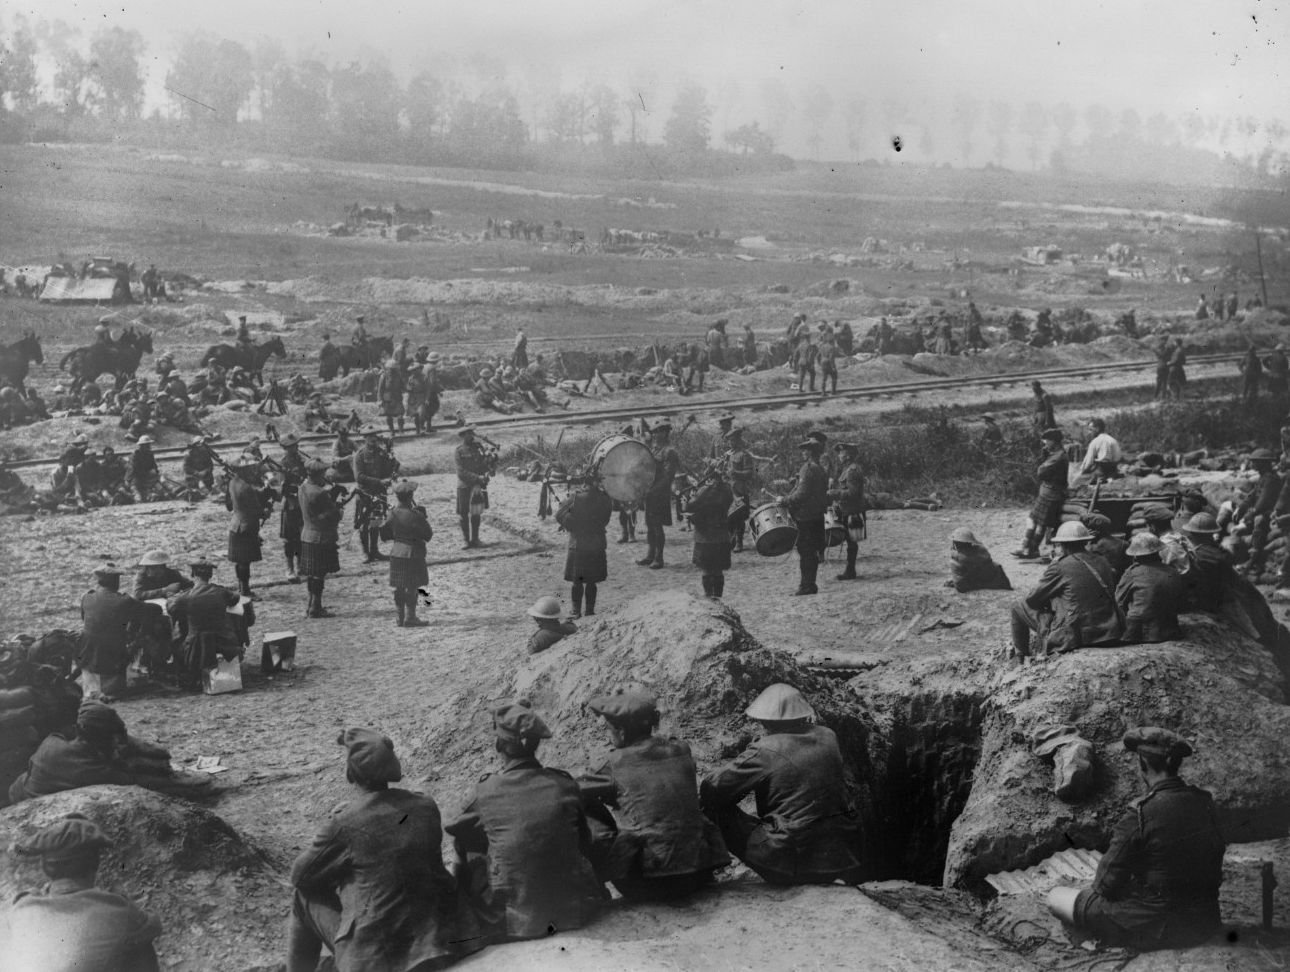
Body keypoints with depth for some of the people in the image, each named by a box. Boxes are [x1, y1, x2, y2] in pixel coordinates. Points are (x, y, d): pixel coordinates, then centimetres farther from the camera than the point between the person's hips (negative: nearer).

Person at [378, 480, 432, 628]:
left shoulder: (393, 514, -1)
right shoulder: (415, 515, -18)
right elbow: (428, 535, -11)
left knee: (399, 588, 12)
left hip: (396, 553, 6)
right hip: (413, 554, -6)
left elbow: (384, 535, 6)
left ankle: (401, 617, 18)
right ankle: (410, 617, 2)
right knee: (412, 587, 1)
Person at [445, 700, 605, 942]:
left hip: (512, 921, -2)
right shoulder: (564, 785, -7)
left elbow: (453, 831, 9)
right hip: (571, 911, 2)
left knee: (471, 858, 23)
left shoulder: (486, 792, -11)